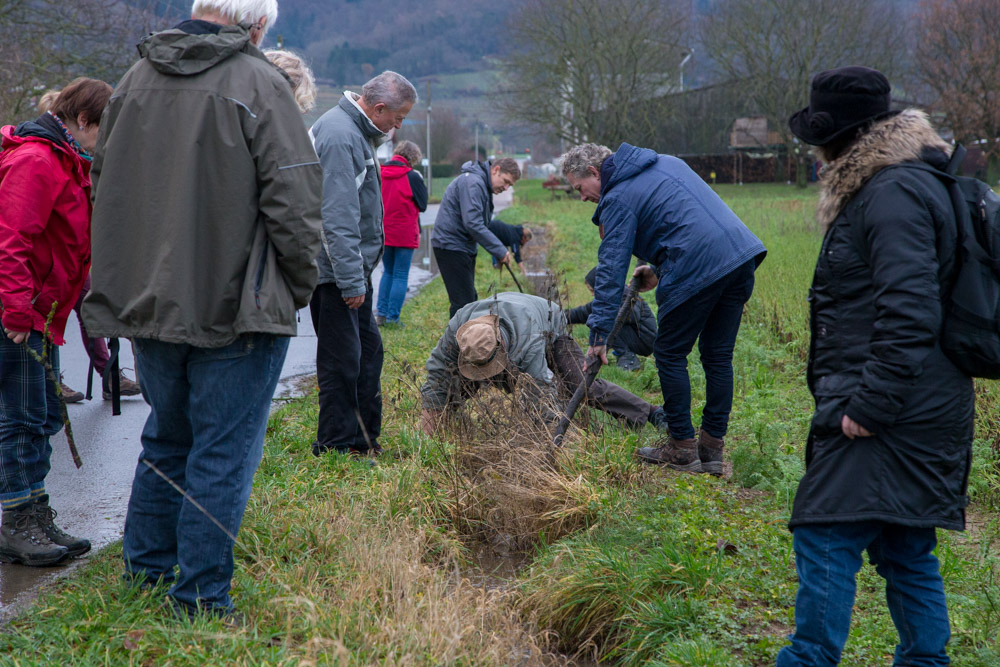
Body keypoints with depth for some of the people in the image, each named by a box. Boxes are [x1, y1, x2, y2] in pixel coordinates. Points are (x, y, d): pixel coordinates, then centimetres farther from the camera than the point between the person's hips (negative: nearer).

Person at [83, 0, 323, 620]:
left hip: (149, 304, 7)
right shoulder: (258, 84, -12)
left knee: (167, 437, 22)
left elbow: (106, 185, 16)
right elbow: (293, 198, -16)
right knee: (223, 452, 3)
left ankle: (145, 569, 30)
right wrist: (300, 285, -1)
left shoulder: (137, 79, 8)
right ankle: (200, 597, 6)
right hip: (235, 308, -6)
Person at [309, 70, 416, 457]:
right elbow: (337, 218, -25)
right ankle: (336, 444, 5)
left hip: (354, 268, 11)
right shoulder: (339, 136, -20)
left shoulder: (356, 132, 14)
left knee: (367, 349, 15)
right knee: (342, 359, -4)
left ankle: (365, 437, 24)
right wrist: (351, 280, -25)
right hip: (335, 270, -11)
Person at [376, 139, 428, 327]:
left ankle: (381, 313, 11)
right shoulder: (412, 177, -11)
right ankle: (393, 317, 1)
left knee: (388, 273, 18)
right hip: (405, 234, -5)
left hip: (383, 233, 5)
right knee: (400, 276, 3)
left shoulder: (379, 173, 1)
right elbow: (423, 204, -1)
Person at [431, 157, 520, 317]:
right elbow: (472, 224, -27)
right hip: (450, 245, -11)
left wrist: (498, 252, 8)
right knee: (463, 302, -11)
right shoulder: (472, 182, -18)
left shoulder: (483, 185, 16)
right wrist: (500, 250, -23)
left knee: (470, 299, 15)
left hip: (463, 246, 11)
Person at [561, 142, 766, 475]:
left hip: (698, 270, -8)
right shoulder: (666, 162, 23)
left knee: (670, 356, 7)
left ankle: (682, 448, 12)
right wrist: (660, 269, 27)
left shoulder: (618, 199, -2)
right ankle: (712, 447, 18)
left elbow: (611, 268, -7)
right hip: (742, 253, 8)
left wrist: (600, 332, -6)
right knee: (718, 357, 13)